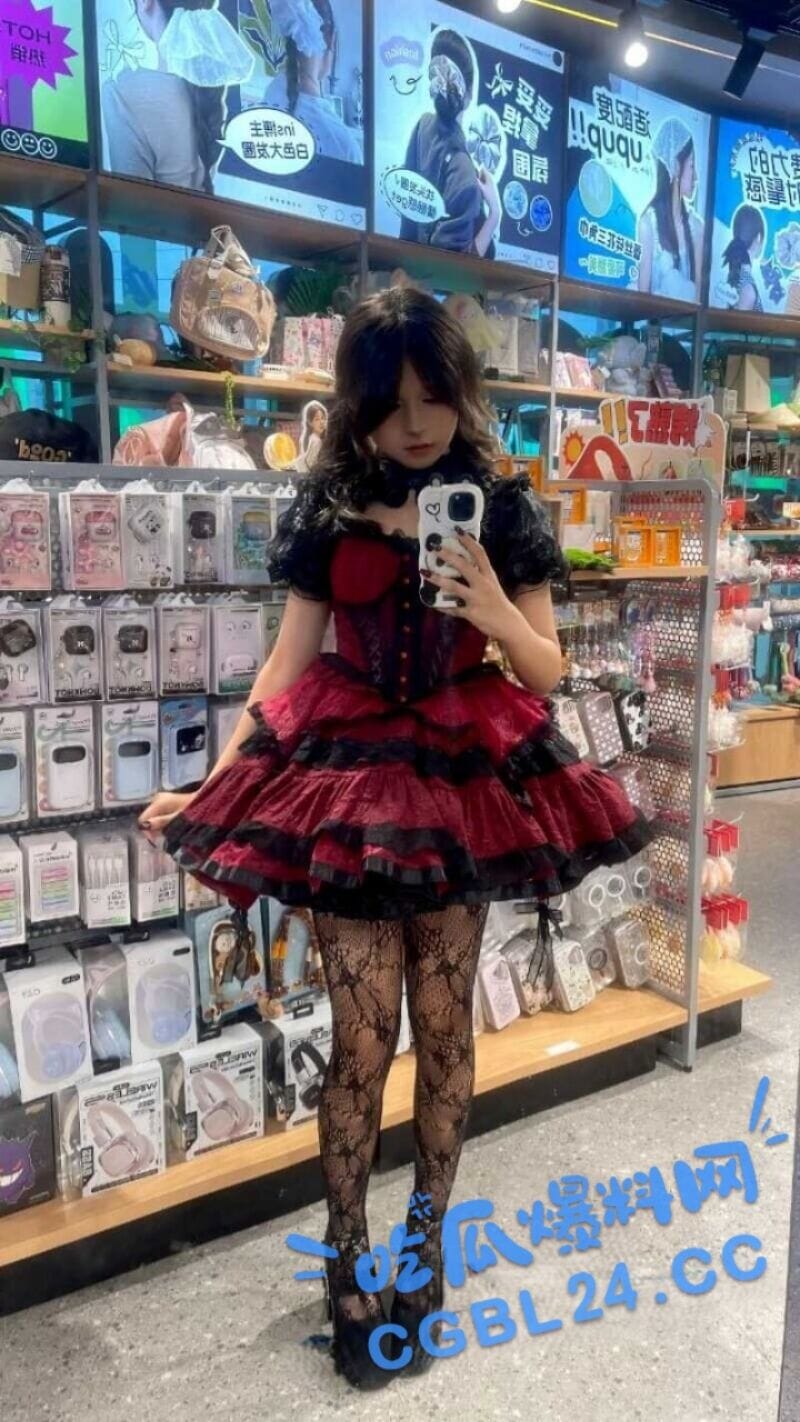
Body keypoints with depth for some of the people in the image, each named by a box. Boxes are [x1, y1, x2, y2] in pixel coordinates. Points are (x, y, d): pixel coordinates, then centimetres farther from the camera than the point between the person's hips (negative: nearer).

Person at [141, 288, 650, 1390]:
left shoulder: (502, 505, 0)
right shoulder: (327, 506, 1)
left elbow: (547, 674, 0)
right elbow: (286, 667, 4)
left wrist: (494, 611, -20)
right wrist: (215, 786, -2)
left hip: (466, 777, 1)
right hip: (346, 776, 0)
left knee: (444, 1027, 10)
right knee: (365, 1039, 2)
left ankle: (426, 1241, 32)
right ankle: (346, 1258, 24)